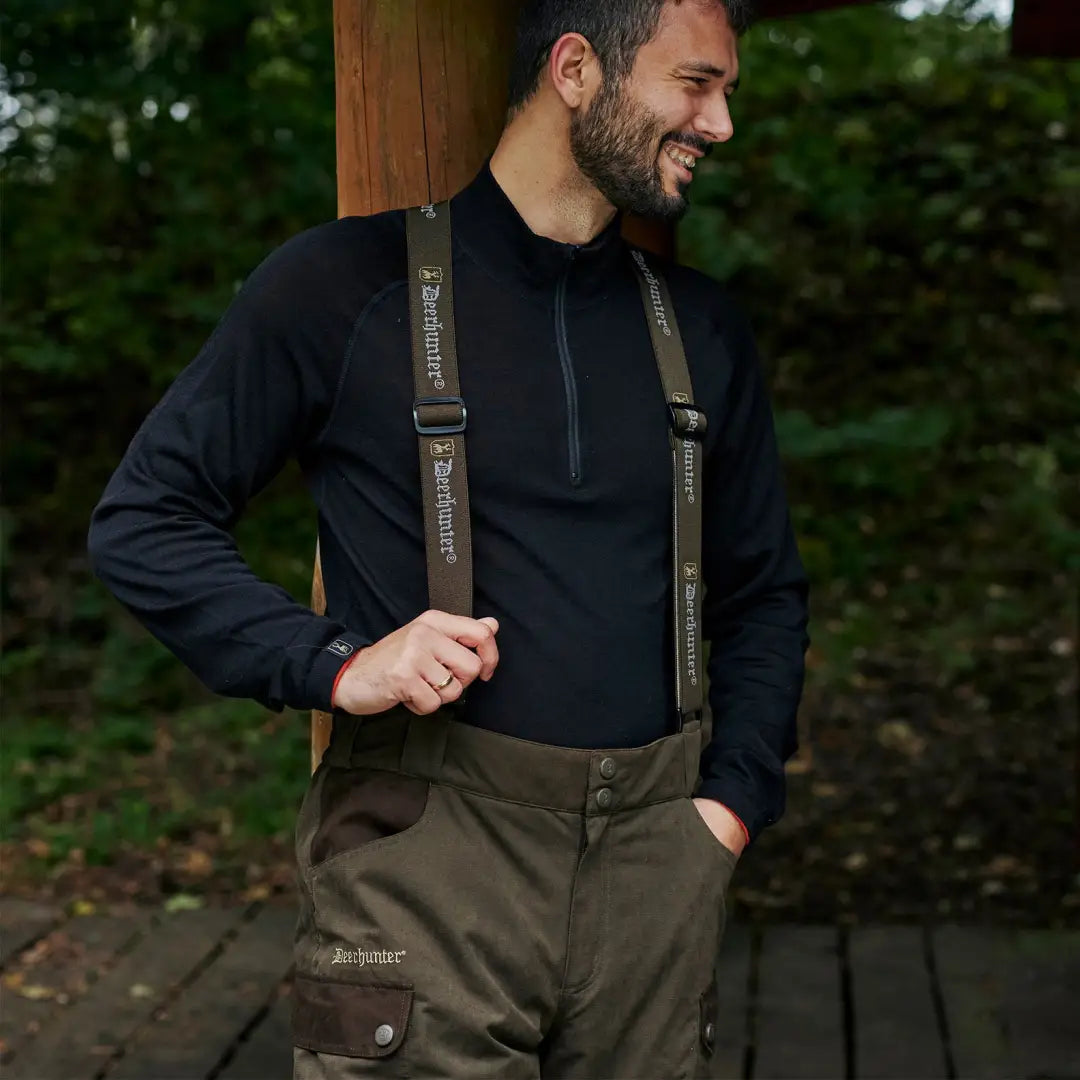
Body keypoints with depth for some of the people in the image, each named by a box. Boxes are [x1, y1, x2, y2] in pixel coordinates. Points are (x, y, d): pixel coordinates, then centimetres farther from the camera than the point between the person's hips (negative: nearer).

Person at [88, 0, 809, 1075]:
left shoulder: (703, 329, 12)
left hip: (653, 859, 4)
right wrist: (335, 664, -13)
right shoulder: (346, 285, -2)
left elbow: (763, 594, 20)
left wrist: (731, 803, 6)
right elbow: (141, 522, 0)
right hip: (430, 854, -4)